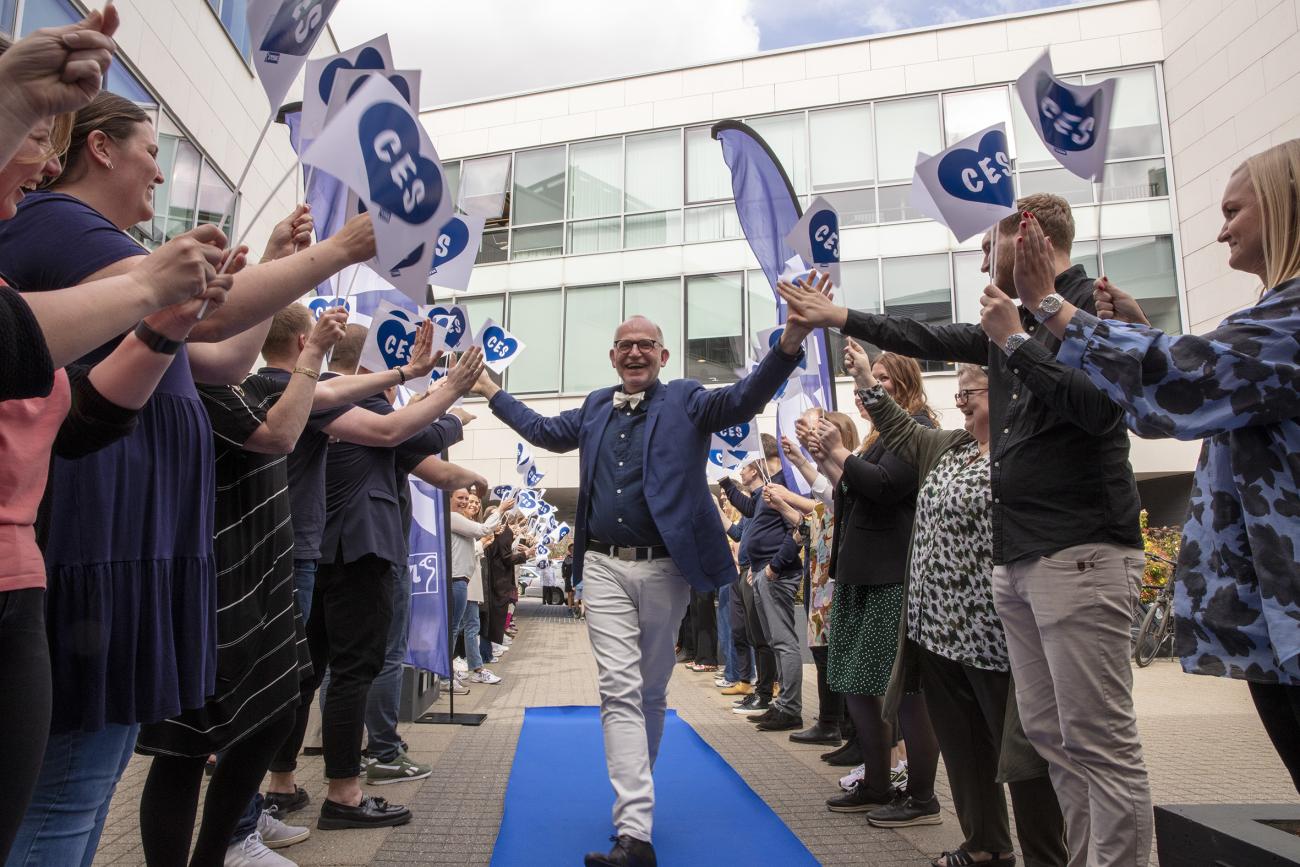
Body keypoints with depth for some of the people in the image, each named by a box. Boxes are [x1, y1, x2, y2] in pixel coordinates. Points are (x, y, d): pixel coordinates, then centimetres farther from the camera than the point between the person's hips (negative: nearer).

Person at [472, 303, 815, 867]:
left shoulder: (686, 401, 0)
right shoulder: (596, 407, 14)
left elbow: (745, 399, -16)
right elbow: (545, 431, 29)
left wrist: (789, 343, -33)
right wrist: (492, 393, 34)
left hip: (665, 568, -2)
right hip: (604, 567, 2)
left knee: (651, 691, 13)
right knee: (619, 691, -5)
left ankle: (635, 794, 34)